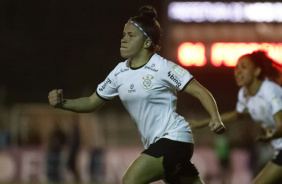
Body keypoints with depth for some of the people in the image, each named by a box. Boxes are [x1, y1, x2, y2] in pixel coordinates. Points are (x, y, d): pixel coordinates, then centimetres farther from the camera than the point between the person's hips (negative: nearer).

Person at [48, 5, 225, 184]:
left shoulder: (163, 68, -11)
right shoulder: (120, 72, 8)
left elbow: (201, 92, -11)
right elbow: (92, 103, 15)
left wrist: (216, 119, -27)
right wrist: (62, 103, -2)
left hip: (174, 138, -7)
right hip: (155, 144, 7)